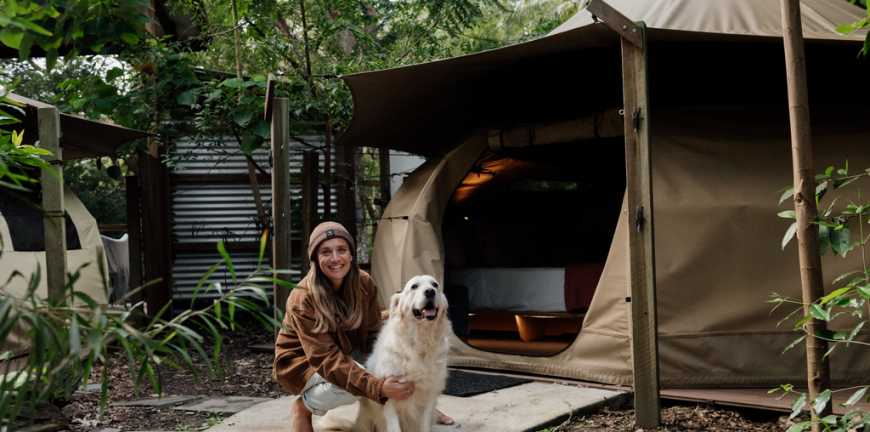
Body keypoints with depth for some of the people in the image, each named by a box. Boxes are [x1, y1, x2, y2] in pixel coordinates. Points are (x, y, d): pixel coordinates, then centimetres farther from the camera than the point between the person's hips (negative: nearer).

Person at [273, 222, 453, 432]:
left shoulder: (364, 283, -12)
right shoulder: (303, 300, -29)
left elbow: (373, 335, -6)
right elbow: (326, 359, -35)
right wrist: (378, 387, -46)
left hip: (349, 352, 6)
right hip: (304, 363, -6)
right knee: (355, 381, -35)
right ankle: (303, 408, -9)